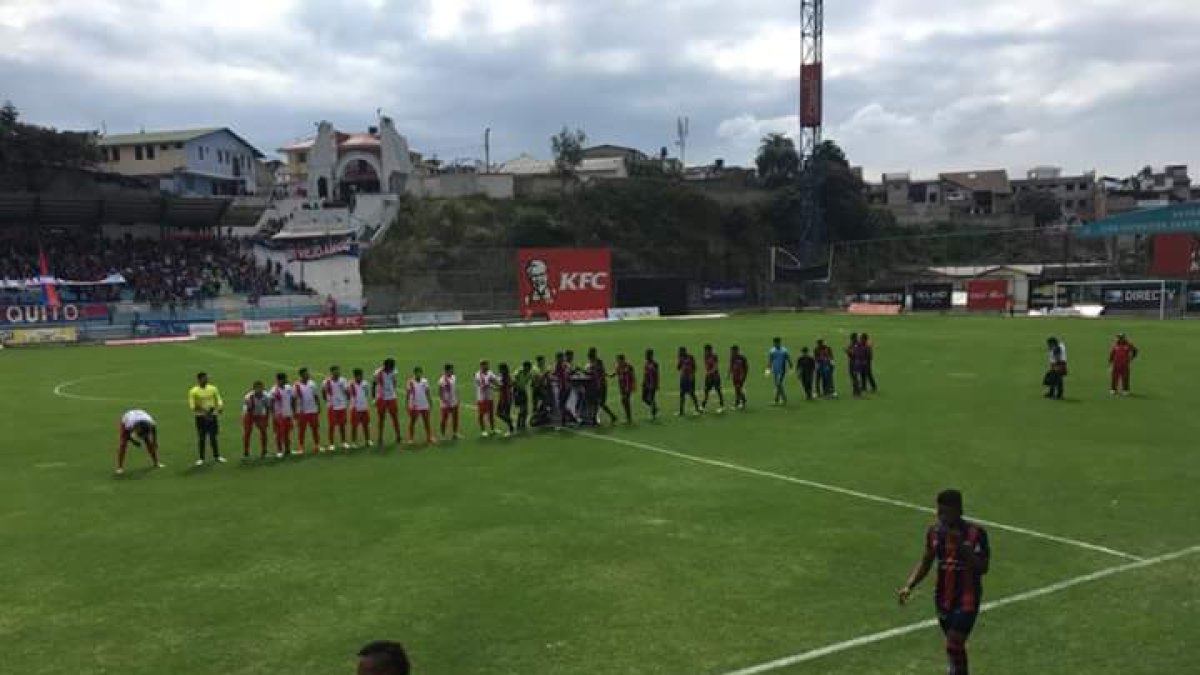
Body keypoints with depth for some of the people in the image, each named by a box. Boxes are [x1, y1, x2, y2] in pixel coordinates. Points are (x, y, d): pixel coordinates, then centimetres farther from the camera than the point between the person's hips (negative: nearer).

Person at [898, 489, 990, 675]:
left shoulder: (975, 533, -15)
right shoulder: (934, 531, -1)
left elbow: (982, 568, -20)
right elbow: (925, 563, 9)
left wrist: (962, 546, -31)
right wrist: (909, 586, -4)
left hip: (967, 600, -5)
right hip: (943, 600, 5)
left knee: (953, 648, -13)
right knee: (955, 647, 18)